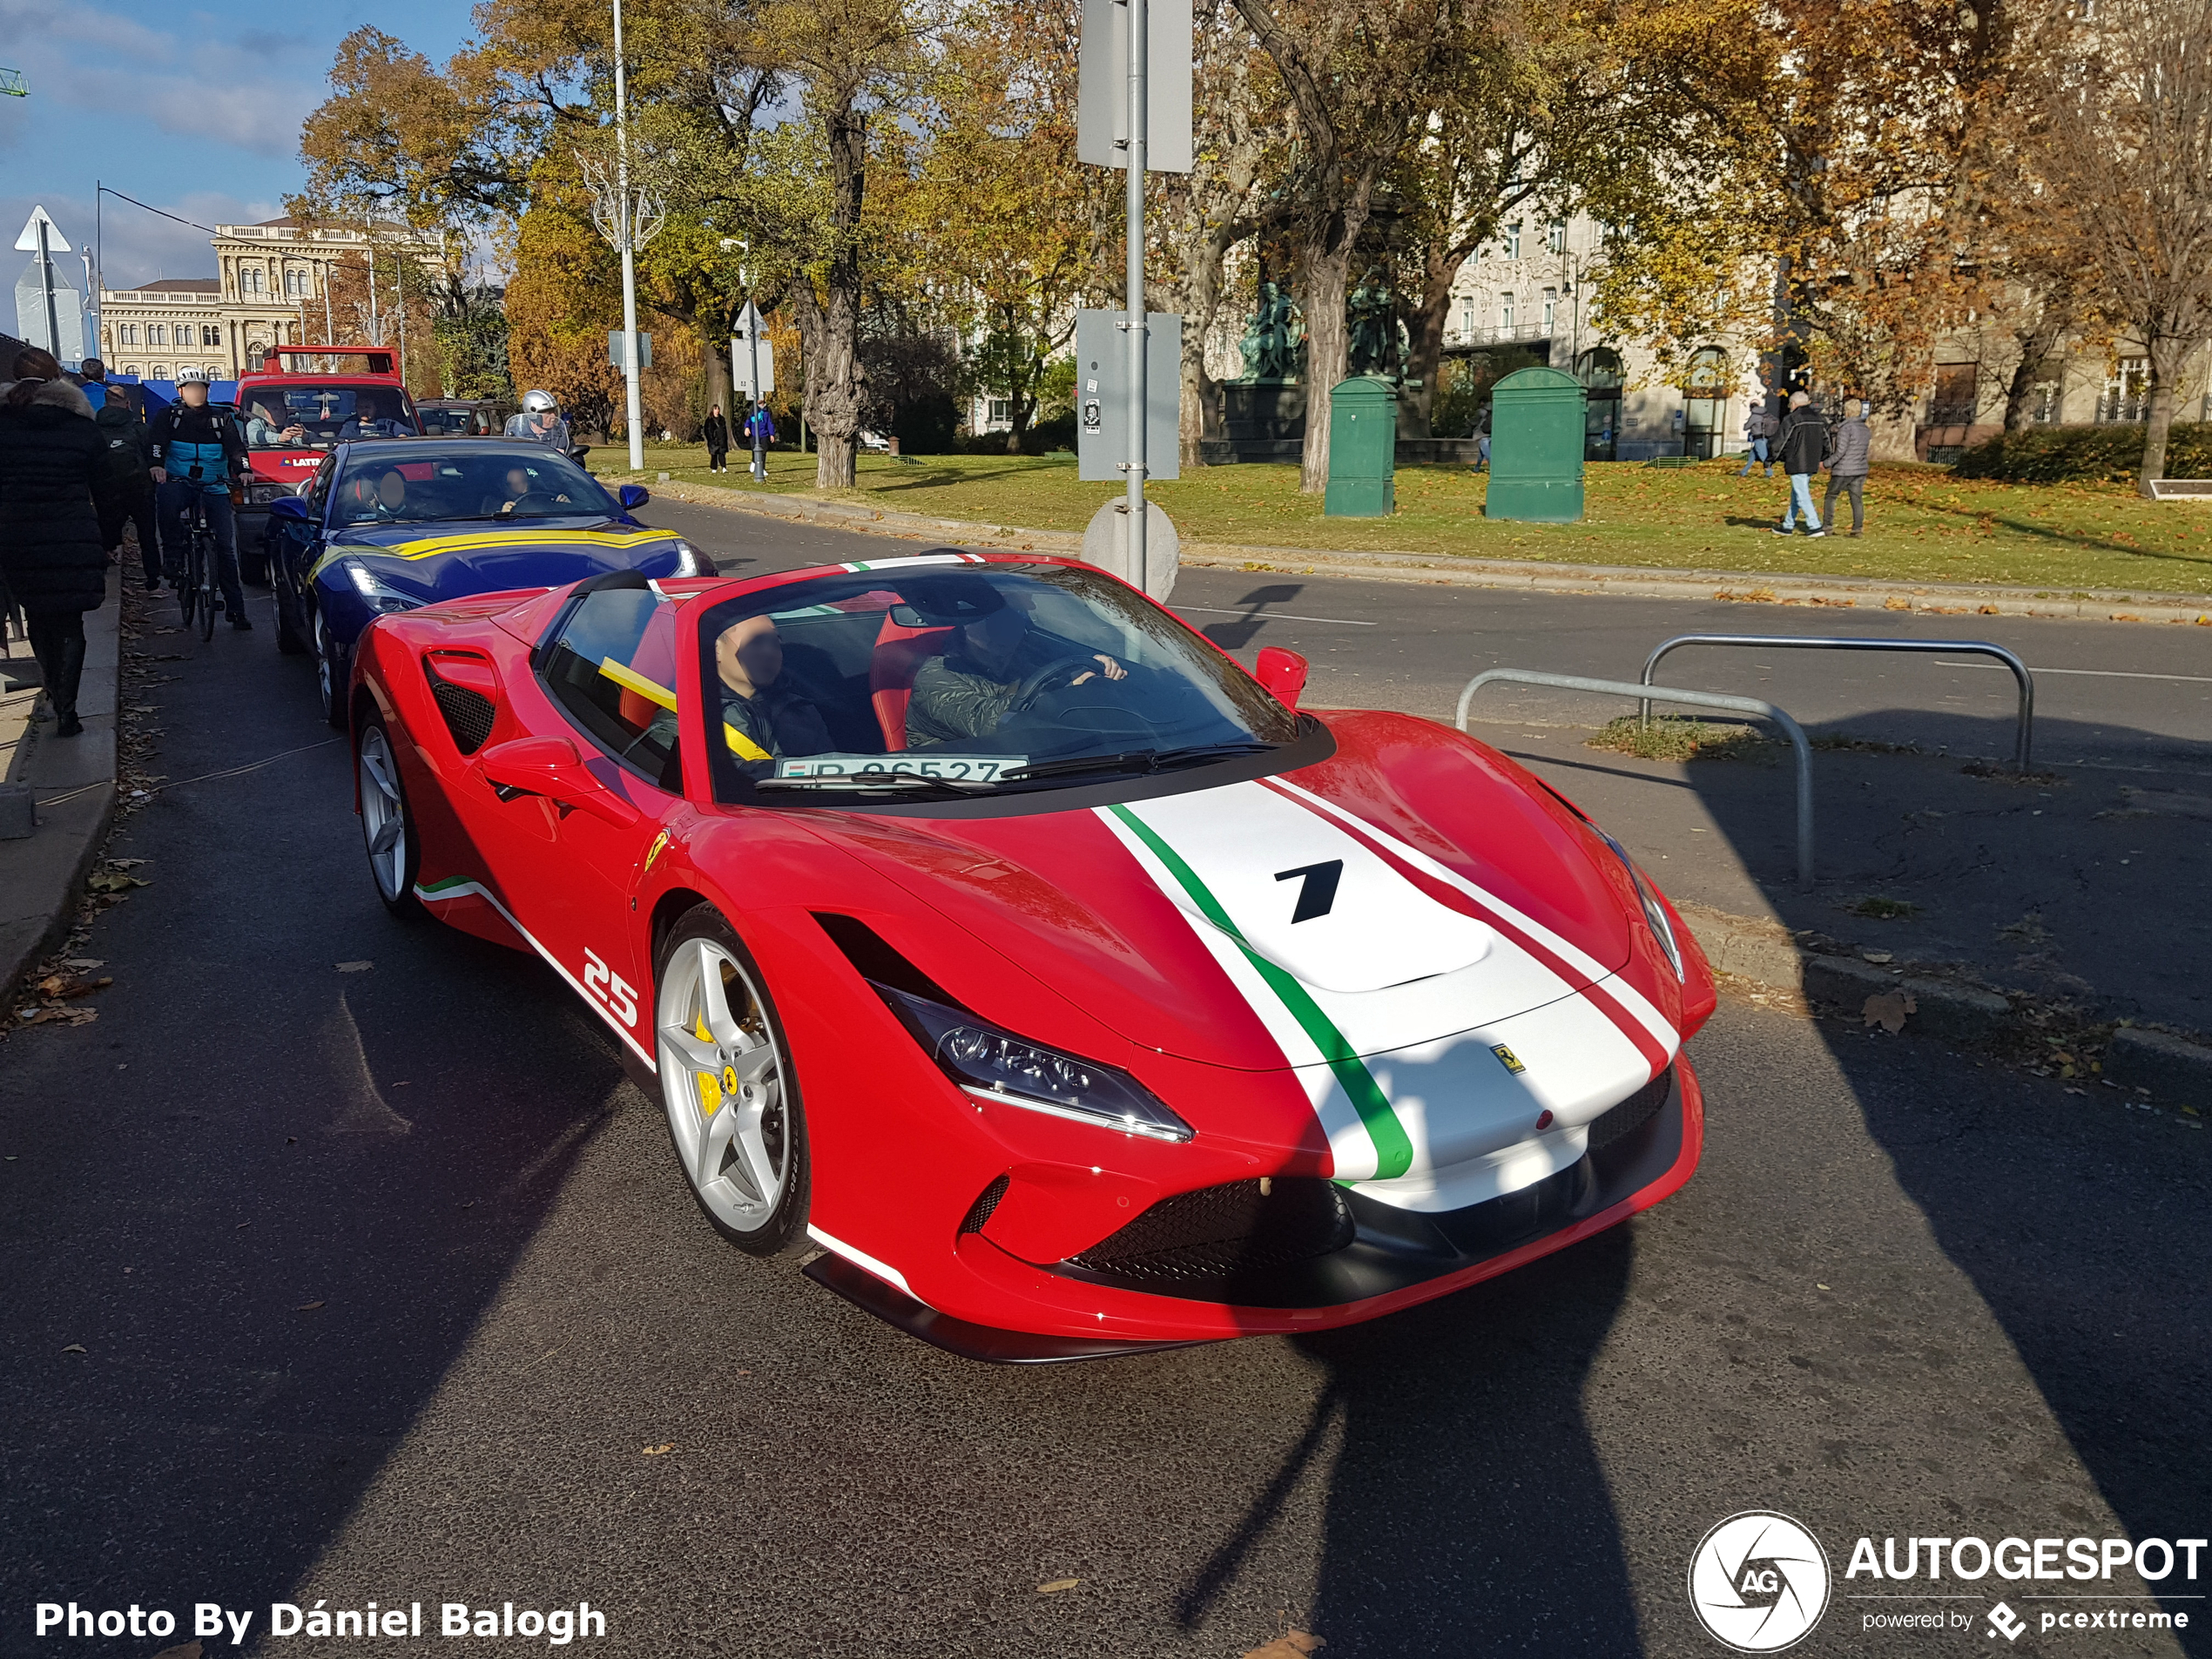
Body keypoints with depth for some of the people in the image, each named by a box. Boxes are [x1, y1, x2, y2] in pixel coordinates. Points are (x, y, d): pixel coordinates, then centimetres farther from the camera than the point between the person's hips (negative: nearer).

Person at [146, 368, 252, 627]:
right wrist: (157, 464, -26)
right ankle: (173, 558, -26)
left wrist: (243, 468, -21)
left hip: (214, 487, 1)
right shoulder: (169, 416, 9)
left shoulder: (221, 419, 12)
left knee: (225, 546, -5)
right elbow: (156, 441, -6)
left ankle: (236, 609, -1)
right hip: (179, 481, -1)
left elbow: (236, 447, 0)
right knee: (168, 497, -40)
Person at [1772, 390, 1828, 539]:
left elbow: (1779, 442, -10)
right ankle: (1787, 526, 24)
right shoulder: (1818, 418, 12)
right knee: (1796, 494, 17)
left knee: (1802, 496, -6)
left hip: (1797, 464, -8)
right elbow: (1826, 440, 17)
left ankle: (1815, 527, -11)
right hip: (1812, 464, 8)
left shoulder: (1790, 420, -11)